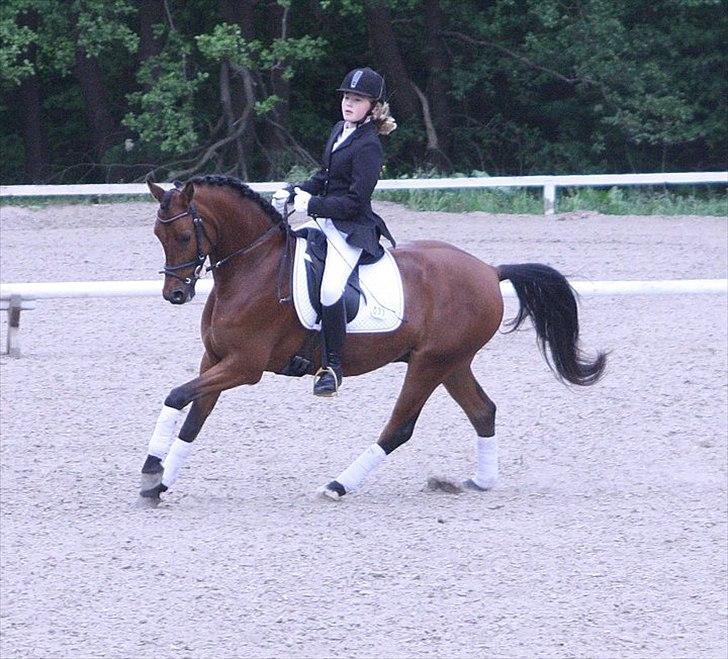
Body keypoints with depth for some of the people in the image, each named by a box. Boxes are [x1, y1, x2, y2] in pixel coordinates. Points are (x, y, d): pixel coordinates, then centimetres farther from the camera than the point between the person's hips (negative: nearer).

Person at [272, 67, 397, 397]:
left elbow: (355, 200, -19)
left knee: (331, 289, -29)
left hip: (352, 227, -11)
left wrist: (312, 205, -18)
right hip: (327, 219, 11)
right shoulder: (341, 131, 12)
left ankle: (332, 367, -20)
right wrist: (293, 193, 8)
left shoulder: (368, 146, -16)